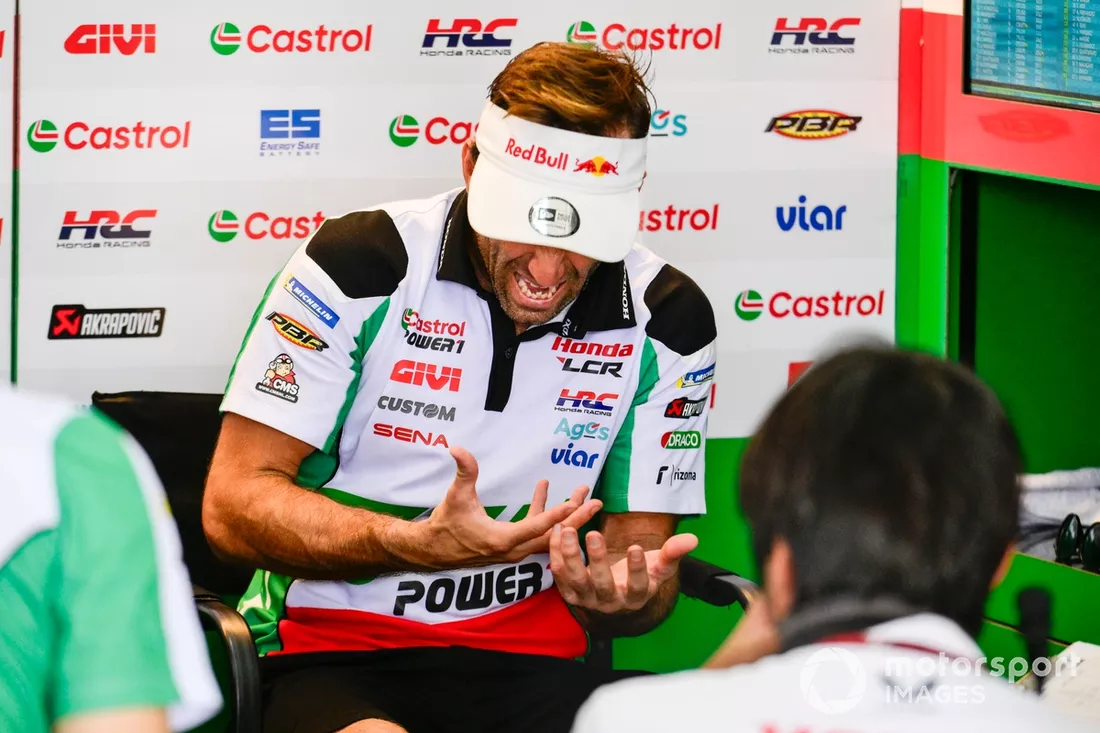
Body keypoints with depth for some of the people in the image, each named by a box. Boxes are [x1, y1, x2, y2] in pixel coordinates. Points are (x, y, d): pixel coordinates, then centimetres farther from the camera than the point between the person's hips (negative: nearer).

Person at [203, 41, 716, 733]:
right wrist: (418, 545, -27)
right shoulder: (362, 265, -8)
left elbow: (641, 547, 8)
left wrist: (623, 593, -19)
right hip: (335, 652, -4)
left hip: (529, 660, 4)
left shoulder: (667, 321, 2)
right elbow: (233, 505, -10)